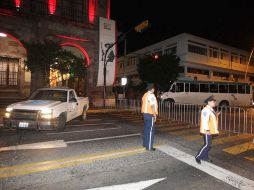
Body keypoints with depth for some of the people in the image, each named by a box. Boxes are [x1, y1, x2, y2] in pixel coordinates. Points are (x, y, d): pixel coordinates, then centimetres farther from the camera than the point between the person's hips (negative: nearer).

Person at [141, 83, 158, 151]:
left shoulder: (145, 95, 14)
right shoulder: (151, 95, -14)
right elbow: (152, 106, -19)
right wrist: (154, 115, -15)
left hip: (145, 113, 9)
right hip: (150, 114, -9)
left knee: (146, 129, 17)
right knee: (150, 130, -4)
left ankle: (145, 144, 27)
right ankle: (149, 147, 1)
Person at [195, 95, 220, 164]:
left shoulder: (210, 109, 13)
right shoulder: (206, 110, -19)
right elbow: (205, 120, -23)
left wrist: (216, 115, 10)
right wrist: (207, 130, -24)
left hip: (210, 130, 10)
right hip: (207, 131, -10)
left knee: (208, 145, 15)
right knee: (207, 145, -6)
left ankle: (205, 157, 27)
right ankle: (198, 157, 4)